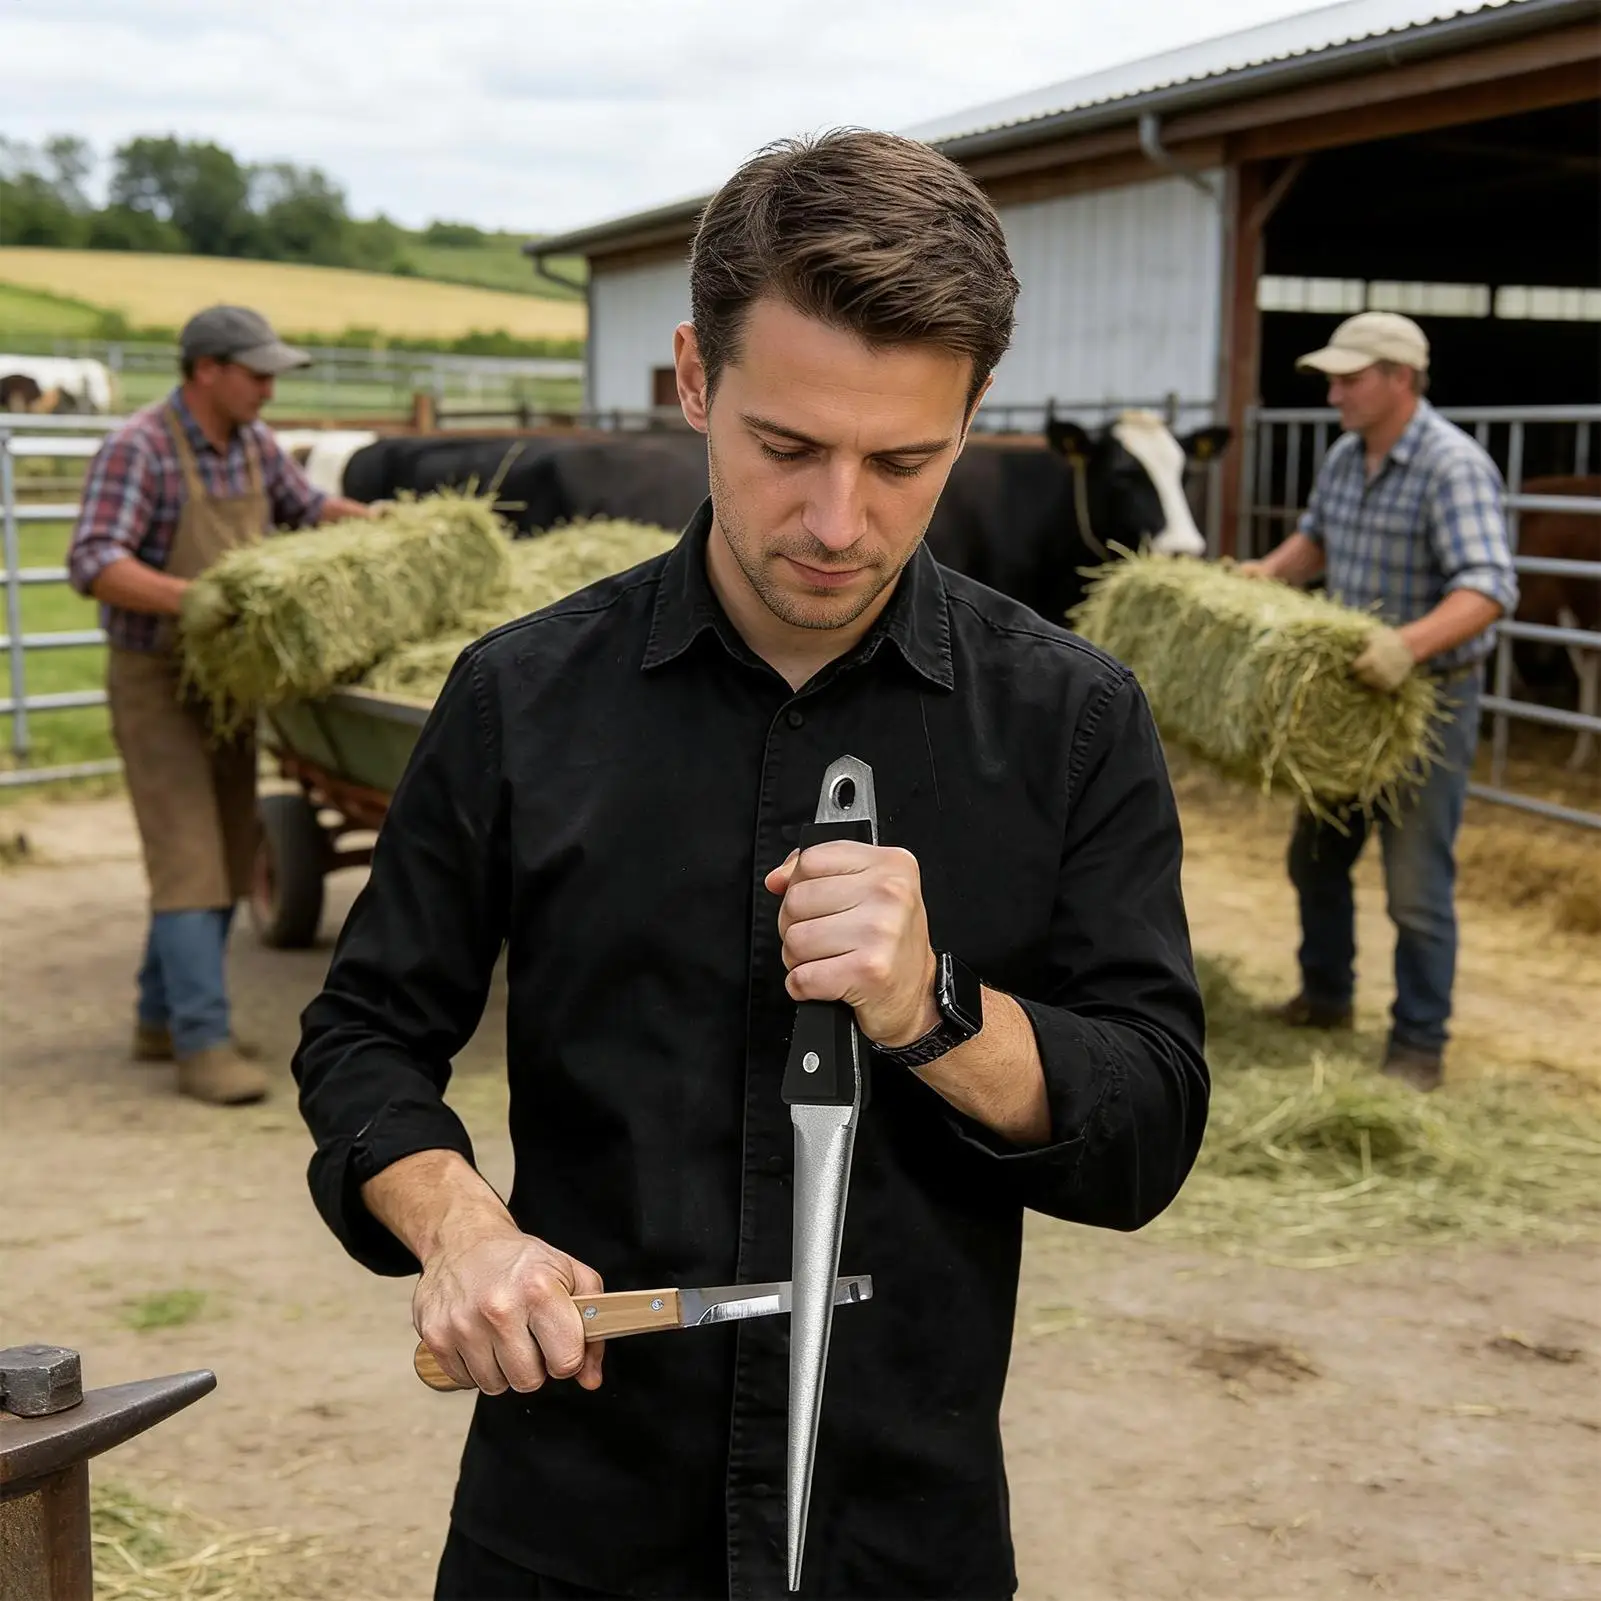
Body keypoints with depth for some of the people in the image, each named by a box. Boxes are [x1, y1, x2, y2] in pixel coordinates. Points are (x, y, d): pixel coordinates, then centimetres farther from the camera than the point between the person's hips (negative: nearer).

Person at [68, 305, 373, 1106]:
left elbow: (305, 506, 22)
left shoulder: (252, 442, 4)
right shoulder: (136, 449, -19)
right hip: (155, 685, -8)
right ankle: (202, 1046, -9)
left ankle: (162, 1020, 22)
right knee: (188, 862, -11)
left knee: (228, 861, 10)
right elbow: (95, 566, -29)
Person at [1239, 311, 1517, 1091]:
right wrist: (1267, 572, 2)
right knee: (1316, 853, 19)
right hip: (1350, 690, 8)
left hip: (1430, 697, -8)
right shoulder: (1343, 458, 3)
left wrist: (1411, 643, -47)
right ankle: (1325, 995, 38)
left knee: (1417, 886, -3)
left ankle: (1419, 1046, 11)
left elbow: (1489, 587, -32)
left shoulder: (1454, 466, -22)